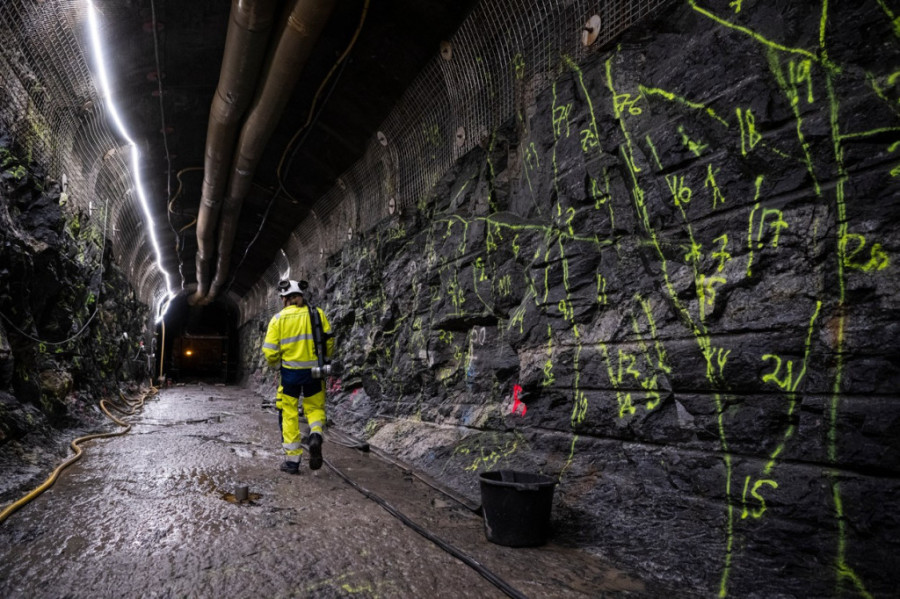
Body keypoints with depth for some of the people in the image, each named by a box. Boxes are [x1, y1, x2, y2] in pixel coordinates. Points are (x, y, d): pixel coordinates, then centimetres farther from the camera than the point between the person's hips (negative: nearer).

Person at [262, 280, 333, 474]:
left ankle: (292, 460, 14)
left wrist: (277, 364, 15)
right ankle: (315, 435, -11)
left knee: (289, 414, 12)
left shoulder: (278, 319, -5)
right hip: (314, 371, 1)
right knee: (315, 407, 18)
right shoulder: (317, 313, -2)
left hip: (290, 372, -1)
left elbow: (270, 352, -7)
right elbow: (329, 342, -2)